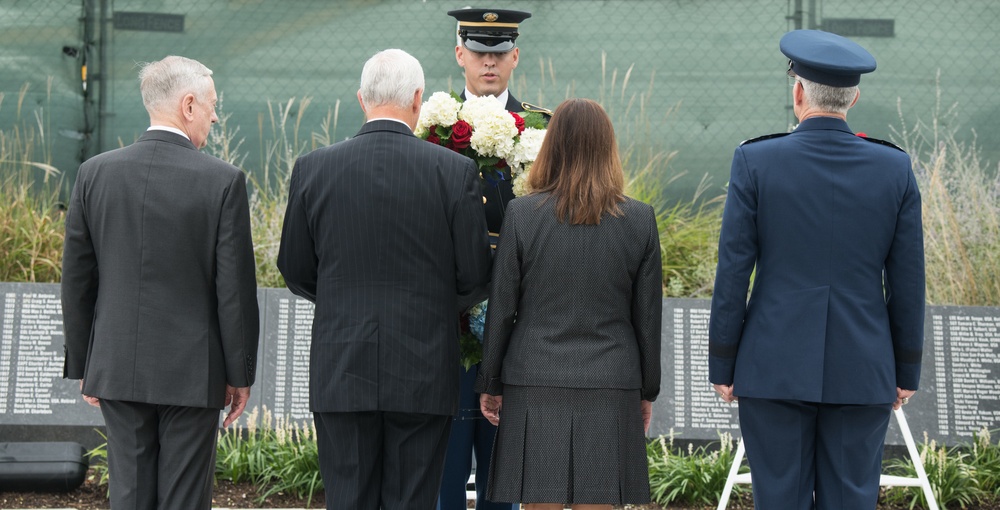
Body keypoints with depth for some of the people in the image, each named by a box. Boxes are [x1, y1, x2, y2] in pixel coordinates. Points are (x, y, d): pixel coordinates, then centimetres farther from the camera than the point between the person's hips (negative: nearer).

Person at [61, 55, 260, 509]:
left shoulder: (95, 173, 0)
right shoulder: (223, 181, -10)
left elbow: (77, 280, 5)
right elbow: (235, 289, -8)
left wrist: (82, 366, 14)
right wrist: (240, 374, 1)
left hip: (117, 369, 3)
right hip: (192, 371, -3)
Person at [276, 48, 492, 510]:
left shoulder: (313, 168, -2)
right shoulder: (456, 170, -7)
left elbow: (296, 273, 6)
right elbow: (475, 278, -2)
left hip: (341, 372, 1)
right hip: (423, 373, -1)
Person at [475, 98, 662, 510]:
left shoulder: (522, 214, -4)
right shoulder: (640, 220, 0)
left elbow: (501, 309, -1)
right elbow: (648, 317, 4)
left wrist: (490, 383, 9)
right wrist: (647, 390, 15)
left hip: (535, 385, -1)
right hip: (610, 386, 1)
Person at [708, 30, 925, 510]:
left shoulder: (755, 162, -8)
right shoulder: (895, 169, -2)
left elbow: (732, 274, -7)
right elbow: (907, 282, 1)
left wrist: (722, 365, 2)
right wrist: (907, 371, 11)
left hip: (774, 367, -1)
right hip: (862, 371, 2)